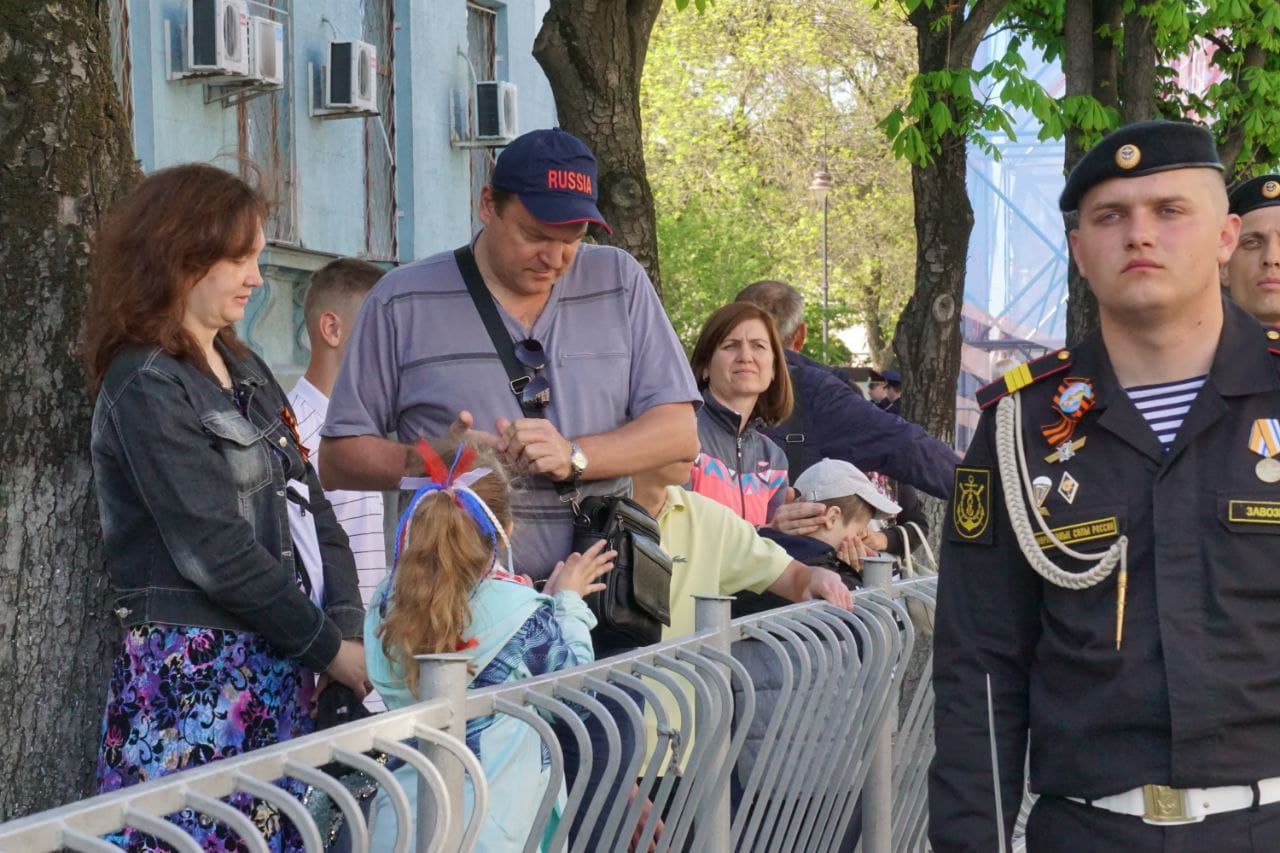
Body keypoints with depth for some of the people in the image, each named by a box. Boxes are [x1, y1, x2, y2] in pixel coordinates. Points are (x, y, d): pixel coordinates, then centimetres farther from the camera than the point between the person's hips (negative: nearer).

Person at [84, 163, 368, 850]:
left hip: (278, 666, 7)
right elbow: (215, 549, -14)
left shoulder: (247, 373, 16)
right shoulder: (145, 389, -9)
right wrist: (330, 648, -10)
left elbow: (309, 506, 12)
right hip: (196, 672, -7)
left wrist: (349, 627, -2)